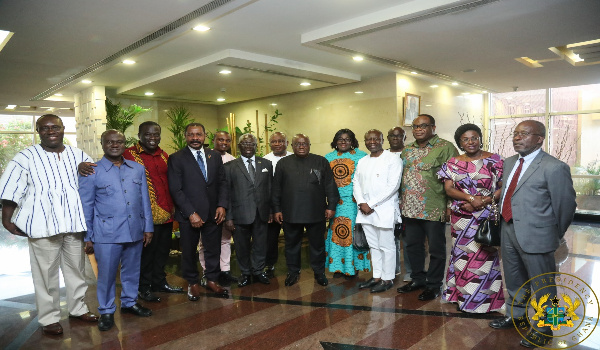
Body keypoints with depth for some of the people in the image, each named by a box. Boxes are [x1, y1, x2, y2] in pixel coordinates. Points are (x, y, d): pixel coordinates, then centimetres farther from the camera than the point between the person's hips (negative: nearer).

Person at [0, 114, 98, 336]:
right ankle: (48, 318, 20)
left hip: (74, 223, 3)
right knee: (46, 273, 5)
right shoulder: (26, 157, 0)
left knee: (76, 269, 14)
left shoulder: (78, 156, 8)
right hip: (43, 225, -3)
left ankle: (77, 308, 32)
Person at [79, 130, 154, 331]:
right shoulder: (91, 171, -2)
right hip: (106, 234, -3)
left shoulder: (138, 169, 7)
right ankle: (106, 311, 26)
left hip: (135, 231, 3)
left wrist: (148, 227, 9)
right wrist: (87, 237, 1)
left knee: (132, 270, 16)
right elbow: (85, 206, 0)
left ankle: (129, 302, 37)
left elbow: (145, 200, 10)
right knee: (106, 273, 6)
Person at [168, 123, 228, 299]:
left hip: (213, 213, 3)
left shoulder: (215, 156, 7)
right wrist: (191, 213, -15)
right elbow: (176, 190, -10)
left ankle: (212, 280, 32)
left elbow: (222, 182, 8)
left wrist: (221, 206, -5)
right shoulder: (176, 158, -6)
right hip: (188, 215, -3)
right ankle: (192, 283, 32)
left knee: (213, 248, 12)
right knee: (189, 250, 12)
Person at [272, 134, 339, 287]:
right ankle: (293, 272, 28)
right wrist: (276, 209, 3)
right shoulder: (283, 163, 7)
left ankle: (319, 273, 26)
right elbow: (276, 188, 7)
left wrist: (331, 206, -1)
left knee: (318, 244, 10)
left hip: (316, 213, 0)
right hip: (290, 214, 1)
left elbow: (330, 186, 4)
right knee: (292, 244, 11)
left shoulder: (321, 162, 5)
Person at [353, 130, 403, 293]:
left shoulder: (393, 159, -7)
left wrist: (371, 204, -15)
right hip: (365, 210, 6)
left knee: (386, 246, 2)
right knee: (373, 246, 14)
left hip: (384, 210, -6)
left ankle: (388, 279, 15)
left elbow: (393, 185, -14)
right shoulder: (362, 162, 15)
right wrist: (361, 203, -4)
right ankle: (377, 277, 25)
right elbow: (356, 183, 13)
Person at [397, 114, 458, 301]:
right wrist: (401, 202, 14)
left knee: (436, 248, 5)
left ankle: (434, 284, 21)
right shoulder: (407, 150, 13)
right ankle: (418, 278, 32)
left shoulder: (445, 148, -7)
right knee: (412, 245, 15)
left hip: (434, 210, -6)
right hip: (410, 209, 6)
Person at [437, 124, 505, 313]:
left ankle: (483, 300, 16)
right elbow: (449, 188, -2)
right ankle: (463, 298, 22)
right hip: (461, 218, 2)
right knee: (462, 255, 8)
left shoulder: (494, 160, 0)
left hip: (487, 217, -2)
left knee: (483, 256, 0)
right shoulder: (453, 163, 6)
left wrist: (484, 201, -17)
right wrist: (471, 198, -16)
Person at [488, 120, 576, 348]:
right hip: (509, 232, 7)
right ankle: (517, 315, 44)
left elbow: (566, 205, -9)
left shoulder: (554, 167, -15)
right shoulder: (509, 163, 8)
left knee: (542, 286, 10)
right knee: (513, 279, 23)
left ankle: (543, 329, 29)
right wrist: (507, 225, 13)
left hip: (535, 236, -7)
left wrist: (556, 236, 3)